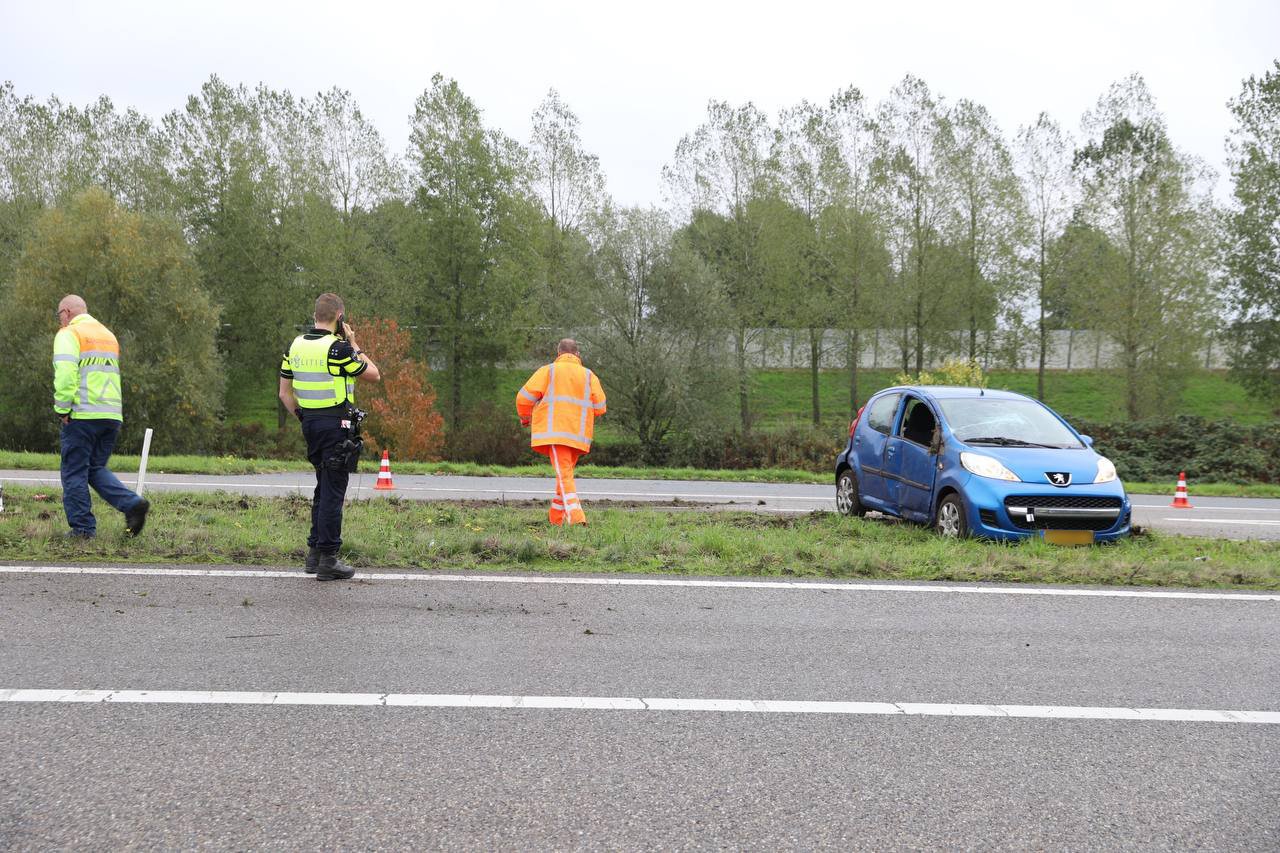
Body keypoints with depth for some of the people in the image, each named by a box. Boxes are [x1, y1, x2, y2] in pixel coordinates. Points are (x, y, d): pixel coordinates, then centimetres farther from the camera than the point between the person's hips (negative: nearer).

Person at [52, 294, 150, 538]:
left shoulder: (69, 334, -2)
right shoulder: (108, 335, 22)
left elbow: (65, 372, -17)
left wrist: (62, 408, -11)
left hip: (83, 415, -7)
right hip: (112, 415, 7)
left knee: (75, 472, 3)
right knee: (96, 468, 15)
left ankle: (82, 527, 4)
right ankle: (133, 504, -4)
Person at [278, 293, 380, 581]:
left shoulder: (295, 345, 7)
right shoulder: (338, 348, -15)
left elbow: (284, 393, 11)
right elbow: (374, 374, -4)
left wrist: (303, 418, 18)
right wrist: (354, 344, 3)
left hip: (310, 423, 7)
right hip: (336, 425, -7)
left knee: (323, 489, 19)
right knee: (333, 492, -3)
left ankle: (314, 552, 22)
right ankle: (327, 559, -1)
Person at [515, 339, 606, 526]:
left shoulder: (548, 370, 6)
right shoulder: (589, 375, 13)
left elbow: (524, 397, -1)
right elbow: (599, 406, 5)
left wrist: (525, 417, 18)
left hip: (554, 431, -3)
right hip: (579, 435, 3)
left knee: (564, 475, -11)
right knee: (565, 473, 18)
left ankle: (576, 517, -29)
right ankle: (556, 519, 20)